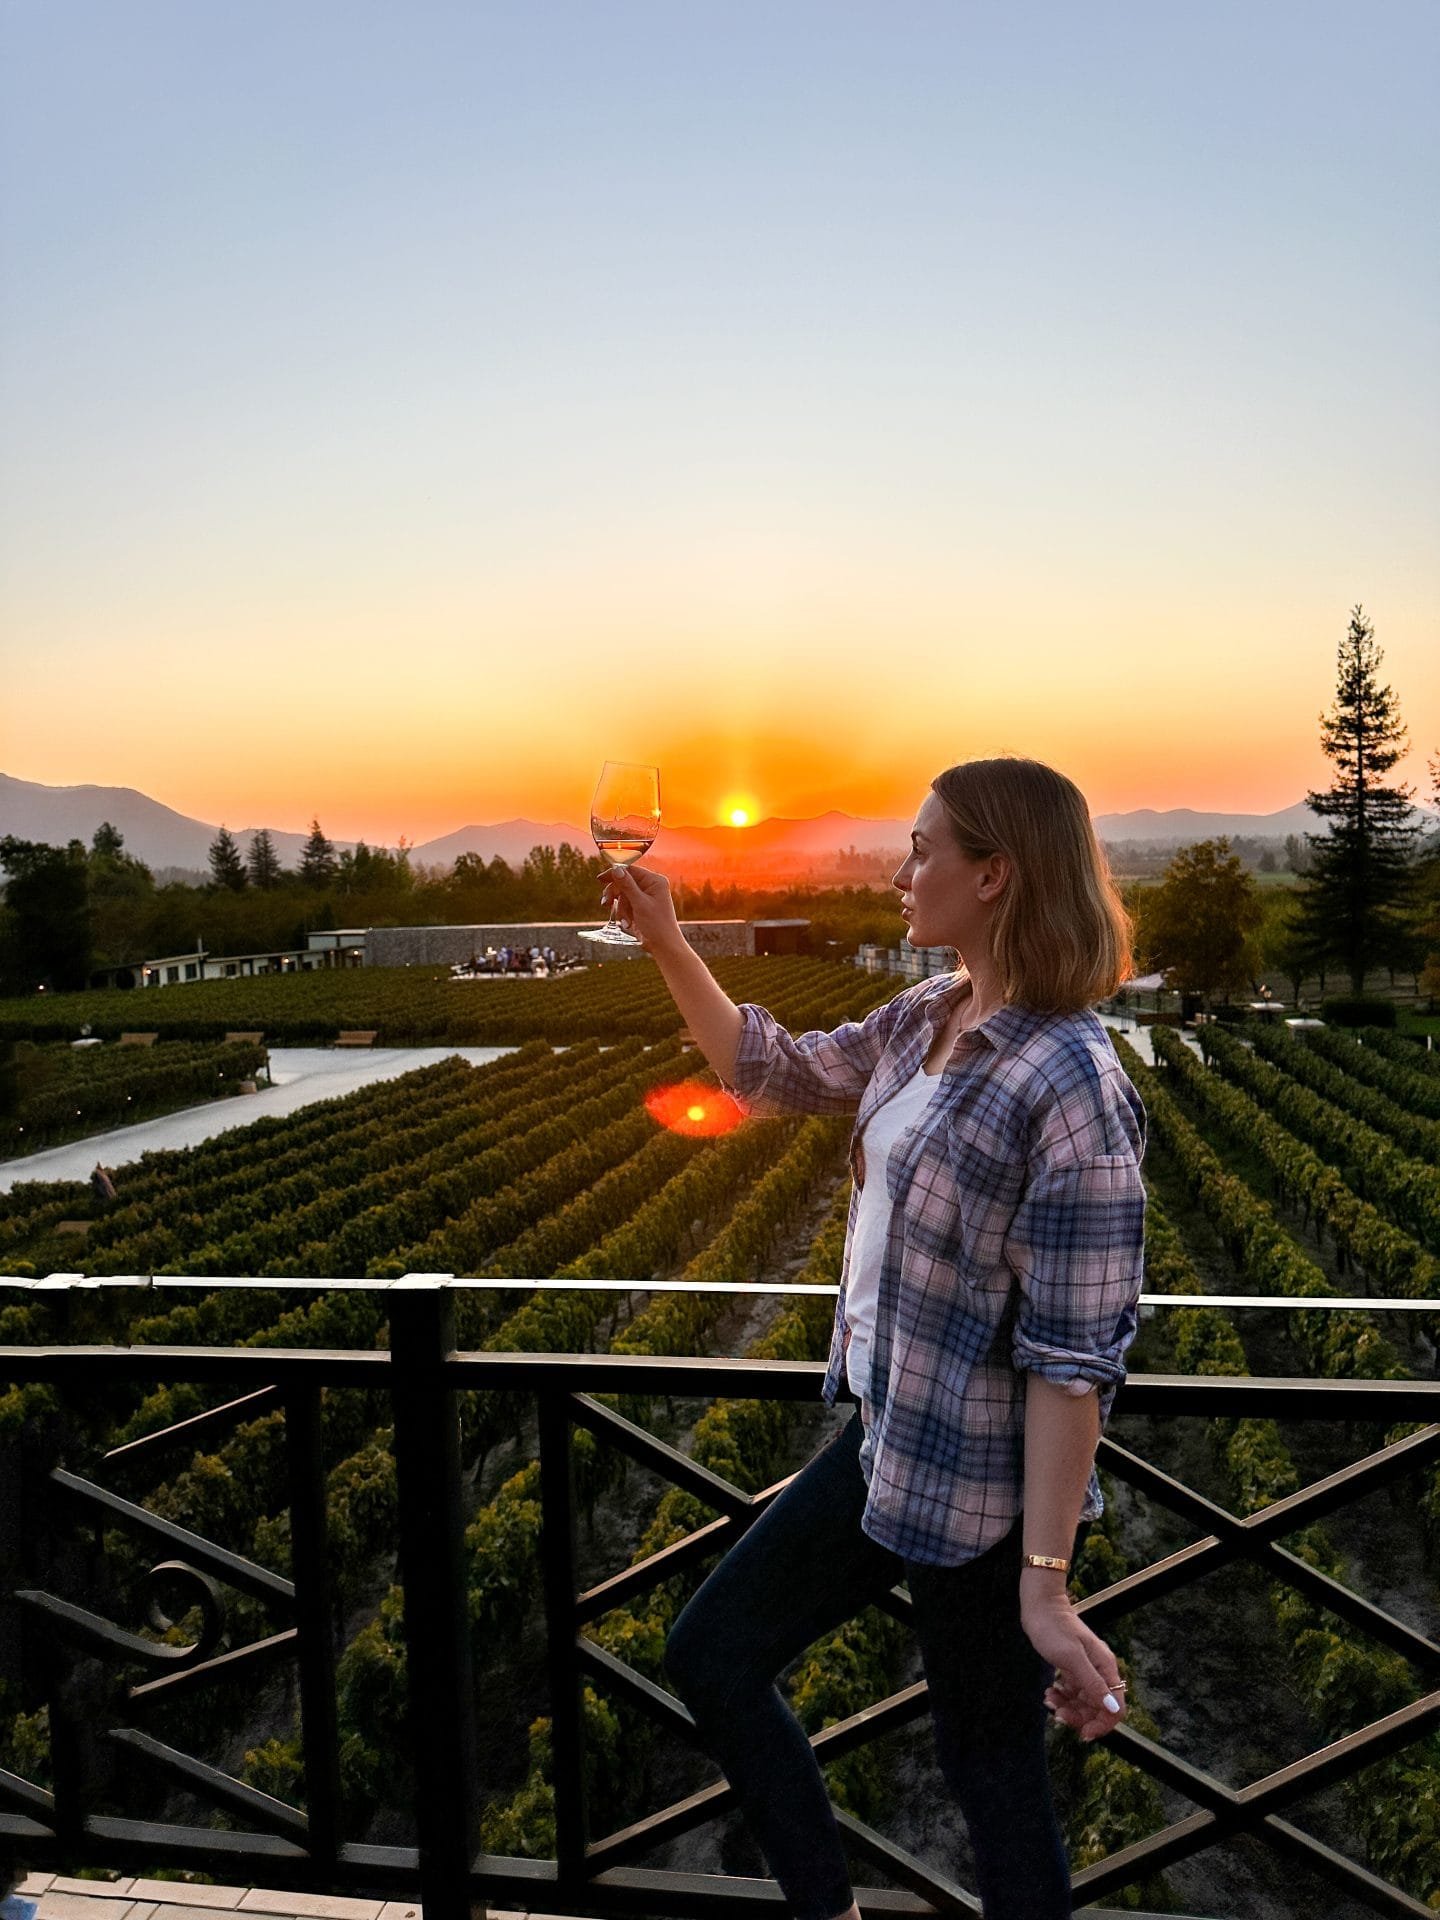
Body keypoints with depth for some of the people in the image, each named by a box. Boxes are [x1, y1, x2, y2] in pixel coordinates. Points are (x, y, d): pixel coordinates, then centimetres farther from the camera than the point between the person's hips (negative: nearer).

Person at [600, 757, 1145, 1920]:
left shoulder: (1070, 1087, -24)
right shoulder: (924, 1022, 1)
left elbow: (1075, 1357, -23)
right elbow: (770, 1072, 15)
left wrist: (1045, 1582, -20)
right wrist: (667, 943, 9)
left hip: (978, 1497, -8)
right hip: (886, 1444, 9)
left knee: (996, 1776, 13)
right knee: (711, 1653, 16)